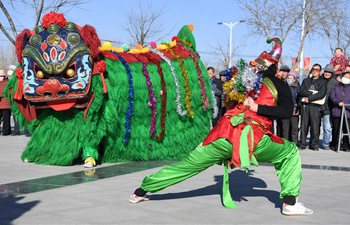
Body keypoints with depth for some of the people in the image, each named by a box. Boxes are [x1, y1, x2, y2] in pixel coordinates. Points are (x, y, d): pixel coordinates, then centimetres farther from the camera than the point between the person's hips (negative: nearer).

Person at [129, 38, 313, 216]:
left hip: (223, 134, 4)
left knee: (187, 164, 15)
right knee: (291, 151, 16)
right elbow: (287, 112, -2)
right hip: (252, 139, -4)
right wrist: (258, 108, -5)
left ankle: (140, 192, 22)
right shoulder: (278, 84, 12)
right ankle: (290, 203, 4)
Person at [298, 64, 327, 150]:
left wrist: (309, 98, -11)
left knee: (315, 126, -5)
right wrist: (312, 93, -9)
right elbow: (301, 91, 5)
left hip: (316, 106, -2)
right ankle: (302, 144, 5)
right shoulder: (306, 80, 19)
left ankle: (314, 145, 2)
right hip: (305, 105, 2)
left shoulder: (323, 82, 10)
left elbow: (322, 94, -5)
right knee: (304, 125, 0)